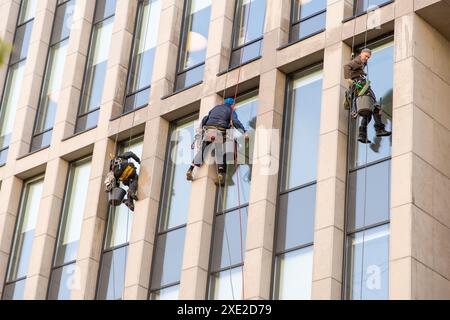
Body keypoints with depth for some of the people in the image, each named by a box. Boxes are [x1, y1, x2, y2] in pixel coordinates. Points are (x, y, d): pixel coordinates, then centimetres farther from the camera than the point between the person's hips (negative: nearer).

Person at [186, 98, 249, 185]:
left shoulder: (216, 108, 27)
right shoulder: (231, 111, 12)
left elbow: (205, 119, 25)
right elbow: (235, 121, -6)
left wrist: (200, 128, 32)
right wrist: (244, 131, -11)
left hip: (208, 131, 4)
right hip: (219, 133, -3)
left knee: (201, 151, 8)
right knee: (220, 154, -1)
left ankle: (190, 170, 0)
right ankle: (220, 174, -18)